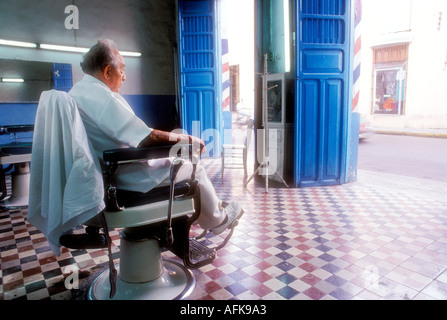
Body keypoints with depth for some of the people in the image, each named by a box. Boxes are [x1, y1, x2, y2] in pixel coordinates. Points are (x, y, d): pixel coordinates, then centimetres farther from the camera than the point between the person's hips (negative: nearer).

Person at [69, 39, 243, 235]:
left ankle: (214, 205, 37)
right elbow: (147, 139, -29)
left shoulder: (76, 92, 9)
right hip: (127, 176, -10)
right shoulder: (101, 97, -24)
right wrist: (188, 139, -16)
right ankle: (216, 220, 28)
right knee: (194, 169, 6)